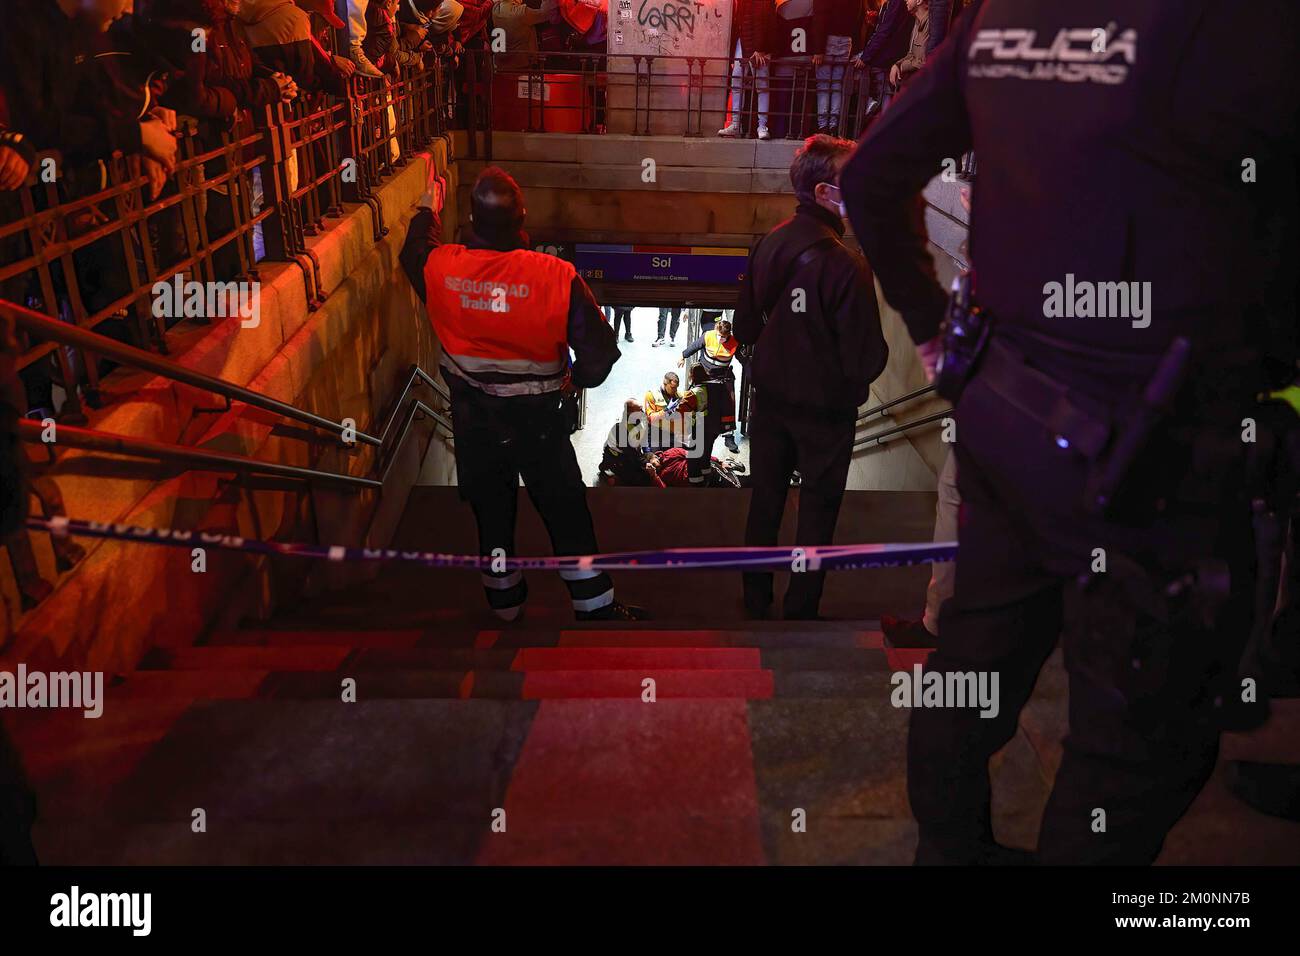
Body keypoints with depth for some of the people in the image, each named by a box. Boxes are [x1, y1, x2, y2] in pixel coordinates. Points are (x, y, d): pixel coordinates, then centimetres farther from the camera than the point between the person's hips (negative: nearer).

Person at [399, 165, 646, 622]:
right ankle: (597, 609, 21)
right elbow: (600, 351, -20)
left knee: (491, 515, 20)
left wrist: (427, 212, 33)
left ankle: (504, 604, 38)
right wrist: (578, 378, 2)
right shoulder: (555, 276, -22)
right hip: (536, 423, -3)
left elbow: (414, 254, 15)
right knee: (567, 517, 10)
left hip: (473, 423, 3)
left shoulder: (442, 267, -12)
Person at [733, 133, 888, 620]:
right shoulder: (846, 266, -26)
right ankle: (800, 610, 27)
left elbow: (745, 328, 3)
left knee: (766, 499, 19)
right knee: (818, 509, 14)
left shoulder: (769, 244, -7)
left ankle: (755, 601, 34)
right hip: (825, 409, -5)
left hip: (770, 399, 5)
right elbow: (867, 360, -23)